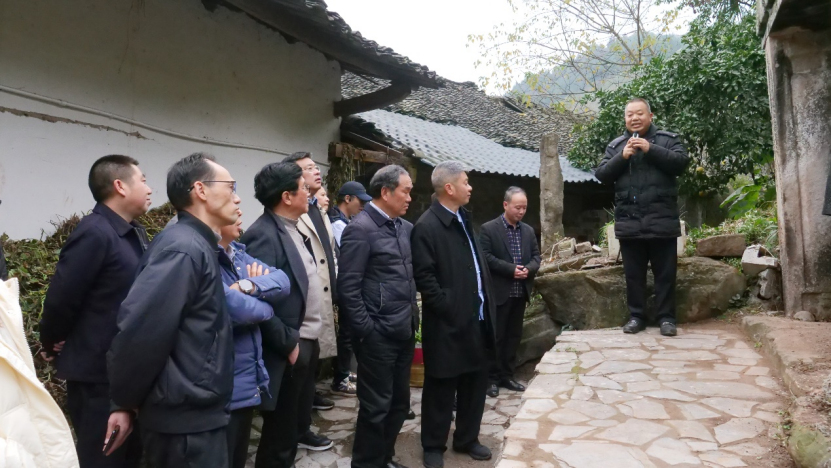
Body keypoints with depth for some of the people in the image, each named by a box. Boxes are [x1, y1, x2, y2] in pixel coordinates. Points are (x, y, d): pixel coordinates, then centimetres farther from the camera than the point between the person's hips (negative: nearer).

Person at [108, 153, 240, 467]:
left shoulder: (199, 247, 9)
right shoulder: (183, 249, -20)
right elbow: (138, 331, -25)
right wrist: (126, 401, -13)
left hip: (199, 414, 9)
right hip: (186, 420, -9)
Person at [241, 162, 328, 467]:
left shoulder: (292, 228, 9)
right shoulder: (263, 235, -19)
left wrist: (308, 339, 11)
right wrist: (288, 344, -17)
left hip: (307, 342, 9)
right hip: (288, 350, -9)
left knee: (293, 427, 21)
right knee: (279, 436, 8)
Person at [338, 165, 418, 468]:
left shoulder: (405, 228, 10)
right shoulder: (360, 228, -13)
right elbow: (348, 287, -15)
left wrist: (413, 318, 10)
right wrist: (366, 330, -14)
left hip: (404, 331, 8)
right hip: (379, 335, -7)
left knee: (399, 403, 18)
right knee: (376, 407, 6)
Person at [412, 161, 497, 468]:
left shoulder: (464, 218, 12)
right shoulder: (427, 226, -14)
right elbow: (424, 276, -18)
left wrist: (486, 306, 11)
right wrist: (449, 310, -17)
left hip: (477, 319, 8)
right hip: (449, 324, -8)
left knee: (476, 383, 18)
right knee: (441, 389, 8)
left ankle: (467, 439, 37)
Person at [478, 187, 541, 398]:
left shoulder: (528, 230, 12)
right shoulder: (489, 229, -7)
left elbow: (536, 256, 11)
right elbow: (485, 257, -14)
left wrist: (528, 269, -10)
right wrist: (511, 269, -19)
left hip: (520, 292, 6)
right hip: (499, 292, -6)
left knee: (514, 336, 12)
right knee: (496, 336, 2)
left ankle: (507, 375, 23)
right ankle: (492, 378, 13)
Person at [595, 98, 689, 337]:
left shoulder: (668, 139, 7)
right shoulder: (615, 145, 13)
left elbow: (681, 162, -8)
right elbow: (601, 175, 4)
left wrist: (651, 149, -15)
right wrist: (622, 157, -10)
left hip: (661, 220, -2)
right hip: (629, 221, 2)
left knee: (665, 273, 4)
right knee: (633, 274, 8)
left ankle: (666, 317, 13)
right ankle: (636, 316, 18)